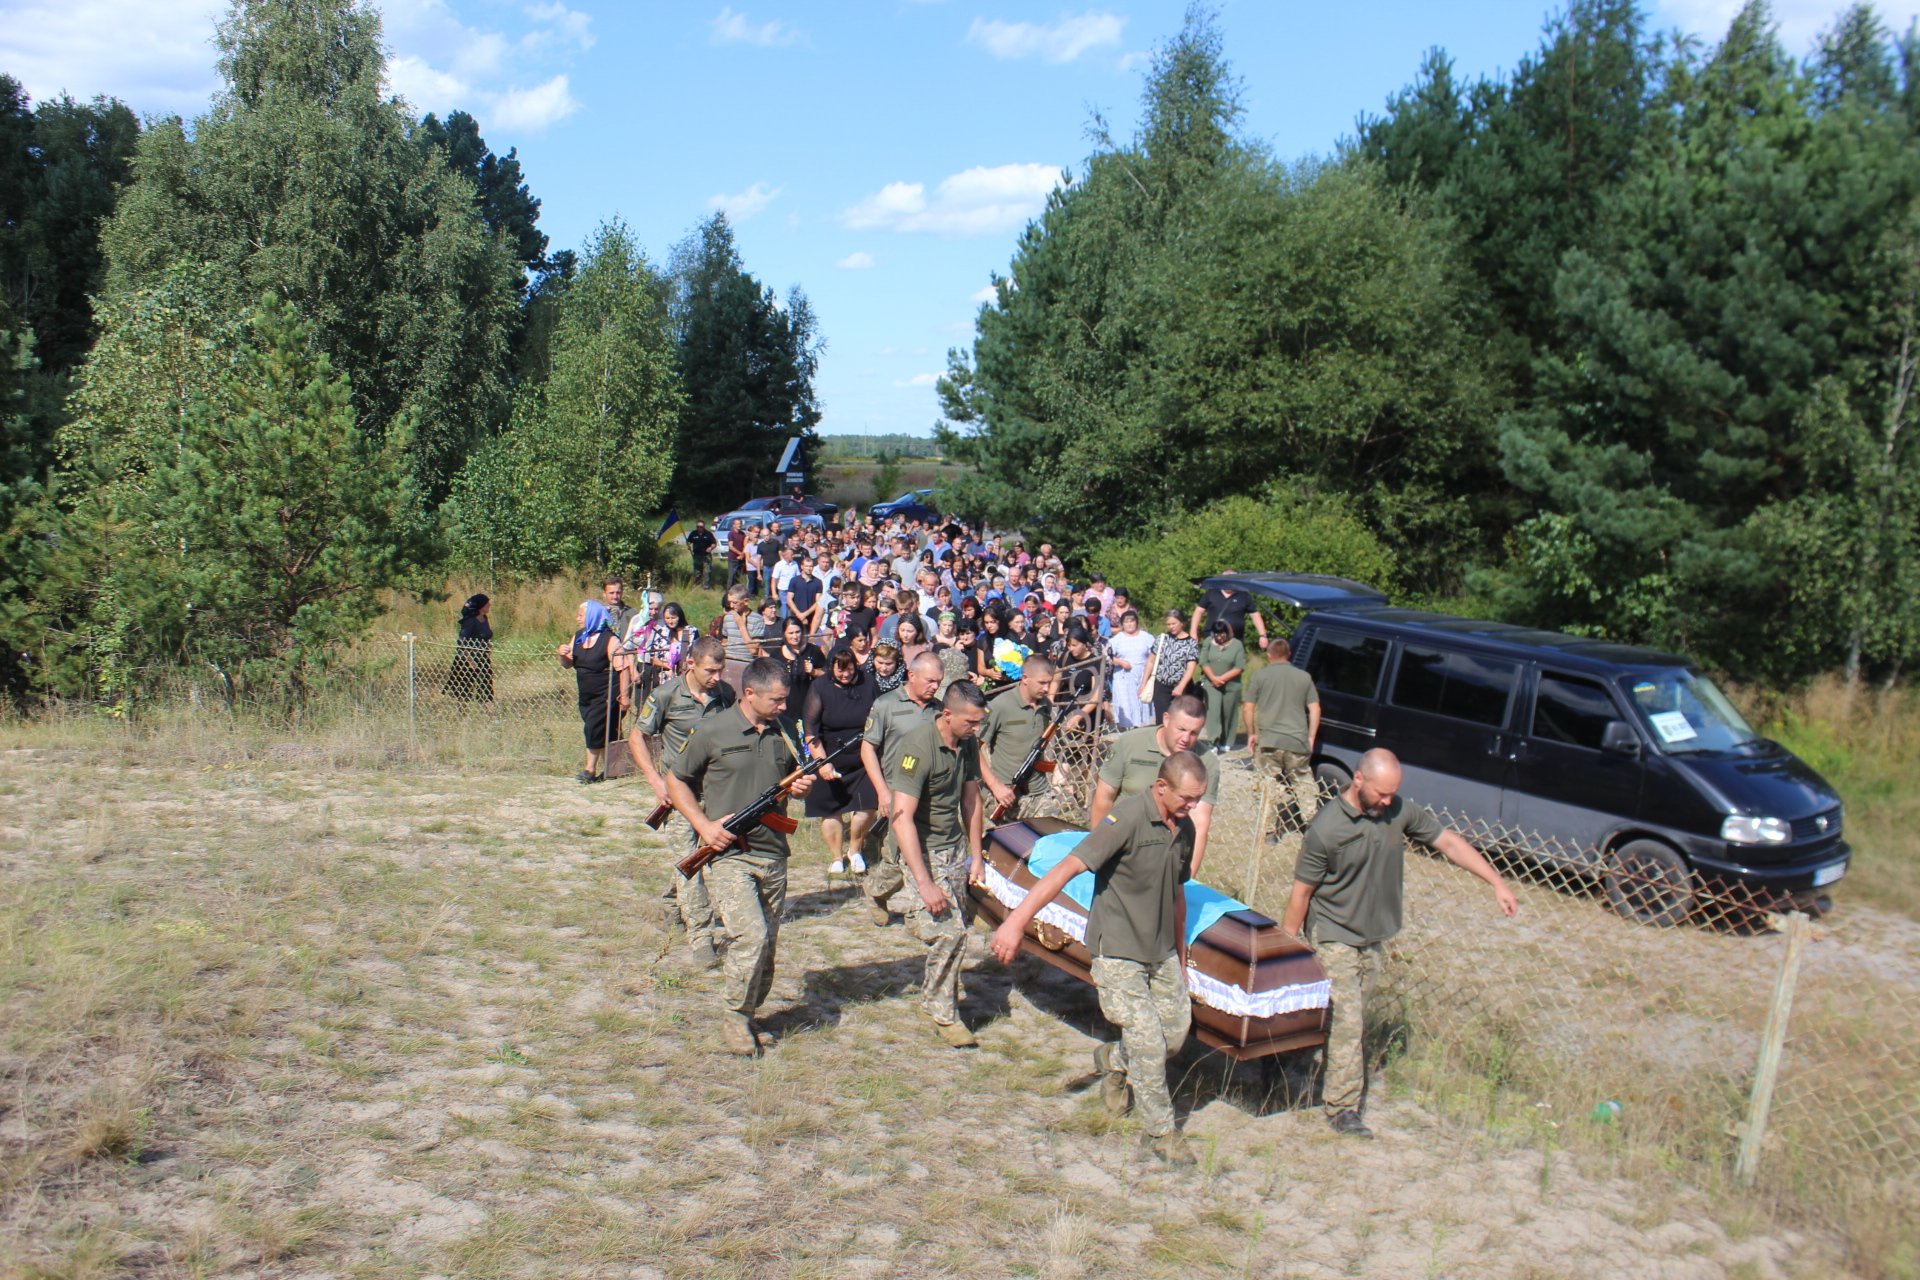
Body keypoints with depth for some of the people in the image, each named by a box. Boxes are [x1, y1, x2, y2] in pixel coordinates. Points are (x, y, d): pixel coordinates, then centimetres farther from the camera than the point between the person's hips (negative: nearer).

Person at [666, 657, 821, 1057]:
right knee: (751, 935, -19)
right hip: (727, 854, -5)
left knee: (767, 945, 10)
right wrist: (704, 825, -9)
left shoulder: (784, 733, 9)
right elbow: (676, 782, 4)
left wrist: (803, 786, -1)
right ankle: (734, 1018, 0)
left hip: (773, 855, 5)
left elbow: (798, 776, 24)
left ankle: (747, 1015, 28)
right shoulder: (712, 732, -5)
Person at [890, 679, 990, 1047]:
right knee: (950, 928, -12)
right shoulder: (919, 747, -26)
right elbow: (902, 818, -29)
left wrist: (976, 855, 10)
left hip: (954, 843, 7)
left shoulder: (968, 744, -2)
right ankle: (942, 1012, 6)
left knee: (963, 917, -1)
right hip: (922, 846, -7)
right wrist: (925, 883, -31)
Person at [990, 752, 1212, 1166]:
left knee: (1175, 1032, 10)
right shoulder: (1128, 818, -21)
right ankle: (1159, 1131, 16)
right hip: (1118, 950, -7)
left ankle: (1114, 1062, 39)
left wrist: (1180, 957, 23)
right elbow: (1069, 867, -29)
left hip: (1161, 952, 7)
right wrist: (1017, 920, -36)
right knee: (1148, 1041, -6)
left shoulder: (1185, 829, 4)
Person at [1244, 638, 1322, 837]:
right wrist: (1311, 738, 13)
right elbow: (1315, 710, 7)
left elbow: (1248, 708, 1)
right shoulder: (1304, 677, 9)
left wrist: (1251, 733, 12)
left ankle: (1271, 831, 8)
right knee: (1304, 784, 16)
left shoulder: (1260, 675, 2)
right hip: (1298, 743, 2)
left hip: (1268, 742, -2)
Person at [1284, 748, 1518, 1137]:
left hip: (1373, 937, 6)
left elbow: (1448, 842, 3)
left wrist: (1497, 884, -2)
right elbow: (1301, 892, -15)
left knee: (1355, 1017, 14)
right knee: (1345, 1020, -6)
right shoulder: (1327, 829, -22)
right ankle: (1342, 1107, 2)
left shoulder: (1402, 813, -7)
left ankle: (1330, 1081, 30)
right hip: (1333, 938, -6)